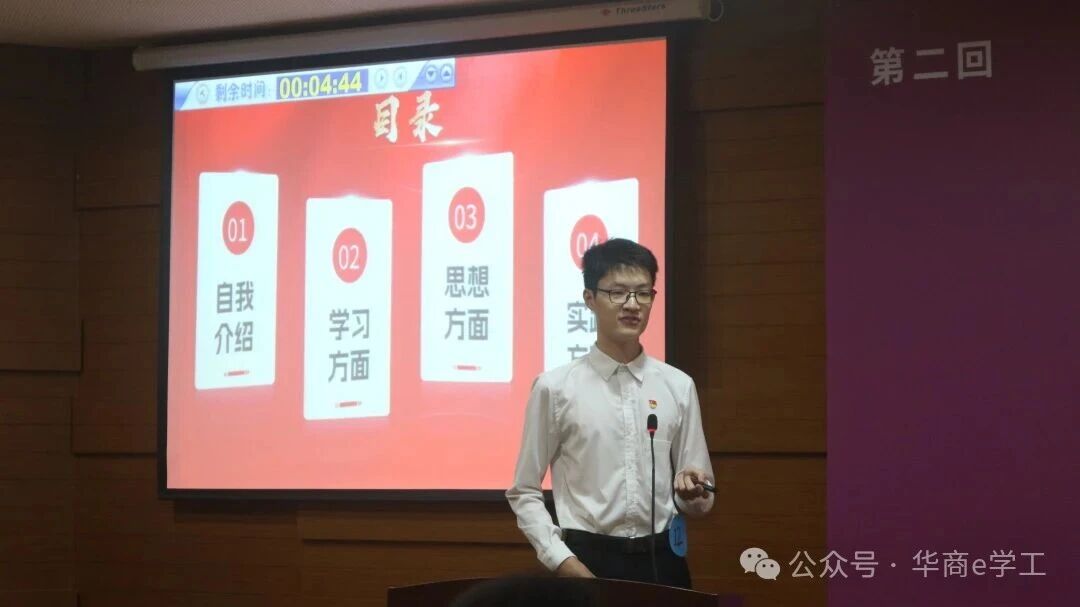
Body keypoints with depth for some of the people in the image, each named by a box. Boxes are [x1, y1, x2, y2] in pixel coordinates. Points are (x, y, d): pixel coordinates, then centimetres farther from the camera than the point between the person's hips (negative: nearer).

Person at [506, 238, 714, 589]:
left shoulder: (678, 387, 5)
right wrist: (561, 559, -10)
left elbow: (699, 504, 9)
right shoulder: (556, 388, -2)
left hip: (661, 560, 3)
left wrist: (693, 493, -13)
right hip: (587, 561, -2)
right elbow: (525, 493, 1)